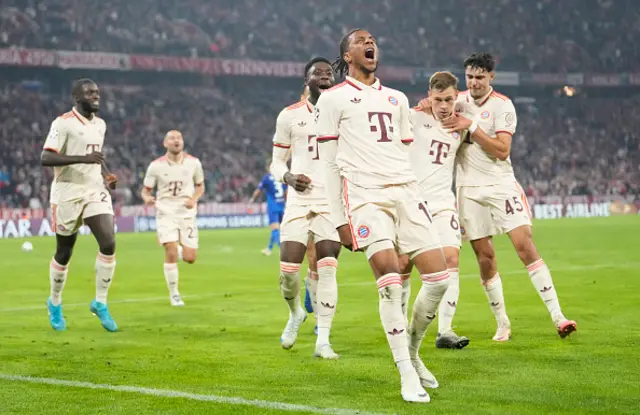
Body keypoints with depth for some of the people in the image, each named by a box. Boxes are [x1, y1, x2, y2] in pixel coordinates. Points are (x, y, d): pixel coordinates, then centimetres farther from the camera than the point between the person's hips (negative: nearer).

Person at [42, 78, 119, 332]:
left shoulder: (100, 124, 10)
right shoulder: (63, 123, -13)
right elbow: (45, 159, -22)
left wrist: (107, 175, 8)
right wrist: (83, 159, -29)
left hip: (95, 192, 5)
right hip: (68, 194, -5)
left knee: (108, 244, -13)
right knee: (64, 254, 7)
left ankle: (100, 303, 0)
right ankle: (55, 303, 30)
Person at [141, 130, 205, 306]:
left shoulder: (193, 163, -2)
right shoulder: (156, 165, -6)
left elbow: (200, 186, 12)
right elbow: (146, 190, 3)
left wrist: (194, 199, -8)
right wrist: (147, 198, -21)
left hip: (187, 214, 2)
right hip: (166, 213, -2)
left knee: (190, 258, -4)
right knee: (171, 253, -16)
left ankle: (180, 250, 34)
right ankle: (174, 294, 2)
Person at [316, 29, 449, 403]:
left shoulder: (397, 99, 23)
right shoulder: (334, 98, 7)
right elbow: (330, 162, 4)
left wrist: (417, 202, 16)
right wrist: (340, 219, -1)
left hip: (405, 190, 5)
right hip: (364, 193, -5)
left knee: (439, 277, -6)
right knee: (390, 277, -20)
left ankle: (412, 352, 16)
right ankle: (407, 375, -13)